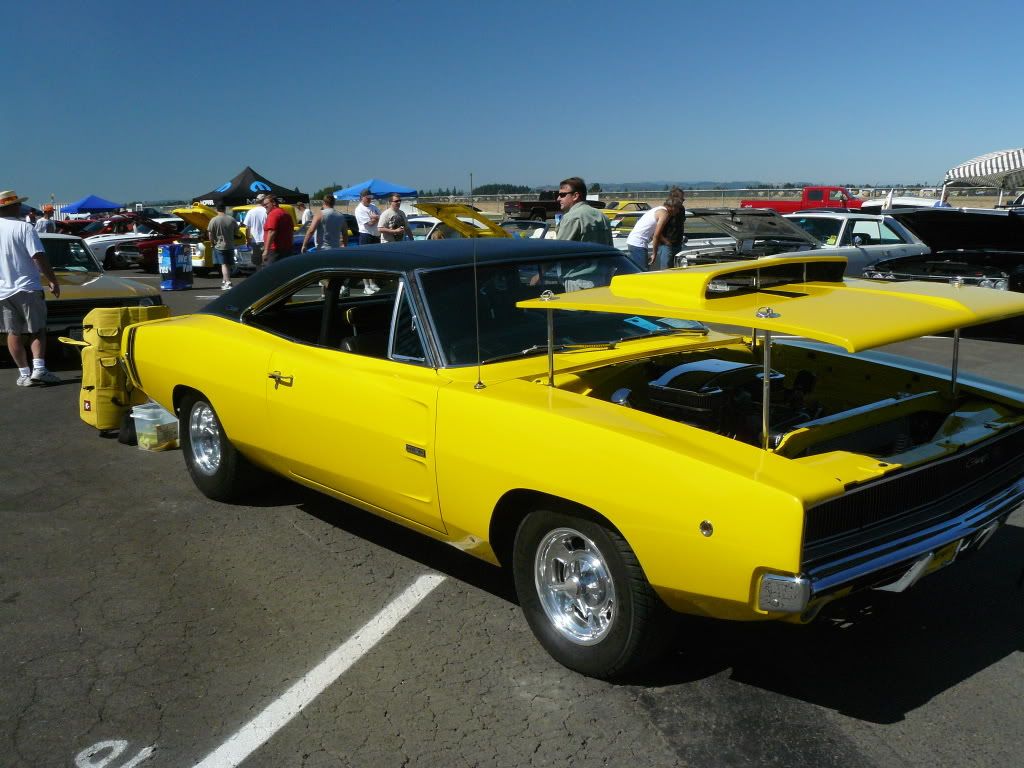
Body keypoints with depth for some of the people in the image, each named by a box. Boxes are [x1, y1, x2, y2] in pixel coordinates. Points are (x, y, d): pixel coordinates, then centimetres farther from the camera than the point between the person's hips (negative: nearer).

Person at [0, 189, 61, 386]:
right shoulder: (24, 227, -10)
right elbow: (39, 258, -15)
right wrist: (53, 281, -9)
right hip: (27, 287, -4)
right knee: (37, 330, 6)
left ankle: (24, 373, 8)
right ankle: (39, 369, -7)